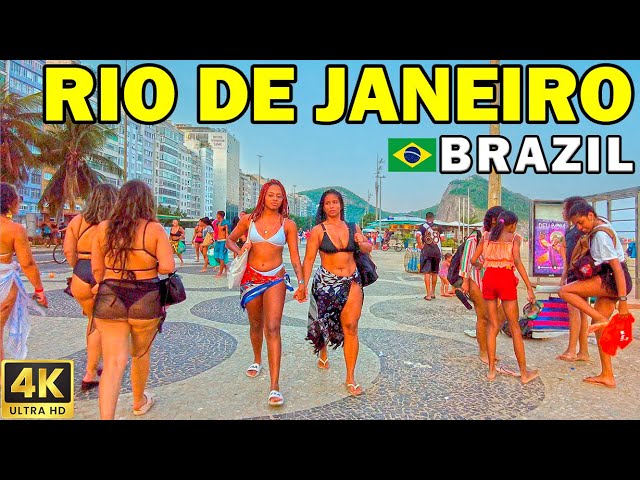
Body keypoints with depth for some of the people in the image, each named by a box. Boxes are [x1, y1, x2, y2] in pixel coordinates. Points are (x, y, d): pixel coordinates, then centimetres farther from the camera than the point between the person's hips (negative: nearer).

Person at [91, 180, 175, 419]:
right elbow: (167, 267, -16)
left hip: (109, 299, 1)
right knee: (141, 354, 21)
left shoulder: (103, 227, 0)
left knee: (113, 363, 2)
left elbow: (97, 269, 4)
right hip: (146, 300, -1)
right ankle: (139, 402, 44)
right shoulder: (155, 229, -9)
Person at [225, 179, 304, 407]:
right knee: (255, 325, 18)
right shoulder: (249, 220, 1)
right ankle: (257, 361, 46)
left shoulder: (288, 224, -2)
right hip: (251, 277, 2)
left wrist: (301, 281, -11)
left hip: (275, 279, -2)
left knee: (272, 328, -13)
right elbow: (229, 240, 14)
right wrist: (239, 251, -7)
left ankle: (275, 386, -12)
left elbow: (295, 257, 0)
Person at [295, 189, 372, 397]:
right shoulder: (318, 230, -3)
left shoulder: (353, 228, 7)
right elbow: (309, 259, -8)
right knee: (324, 323, 12)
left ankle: (350, 378, 4)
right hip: (326, 282, -1)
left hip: (352, 282, 2)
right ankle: (323, 354, 46)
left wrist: (362, 243, -10)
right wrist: (303, 284, -17)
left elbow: (368, 249, 14)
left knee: (350, 327, -5)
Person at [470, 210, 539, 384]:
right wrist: (529, 288, -16)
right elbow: (517, 261, -14)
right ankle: (524, 373, 11)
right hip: (506, 279, -3)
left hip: (489, 278, 3)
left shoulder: (486, 236, 10)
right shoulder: (514, 237, 0)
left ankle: (491, 370, 14)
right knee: (514, 326, 5)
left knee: (493, 325, 12)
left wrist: (479, 266, 33)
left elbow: (473, 260, 9)